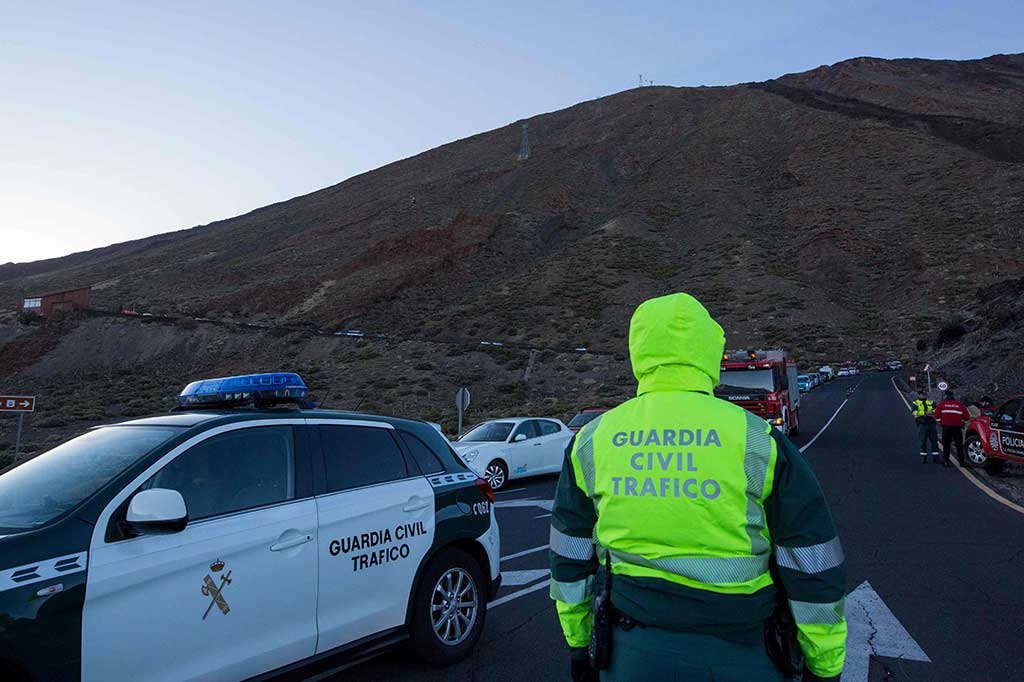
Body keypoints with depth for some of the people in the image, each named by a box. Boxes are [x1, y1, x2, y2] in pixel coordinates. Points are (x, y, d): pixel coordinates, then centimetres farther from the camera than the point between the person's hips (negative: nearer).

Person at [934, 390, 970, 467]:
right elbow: (967, 417, 4)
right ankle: (961, 462, 9)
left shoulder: (941, 404, 1)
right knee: (959, 445, 8)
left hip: (946, 427, -1)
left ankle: (946, 462, 3)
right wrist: (962, 422, 22)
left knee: (946, 445, 5)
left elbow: (937, 416, -3)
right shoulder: (960, 405, 5)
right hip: (957, 428, 1)